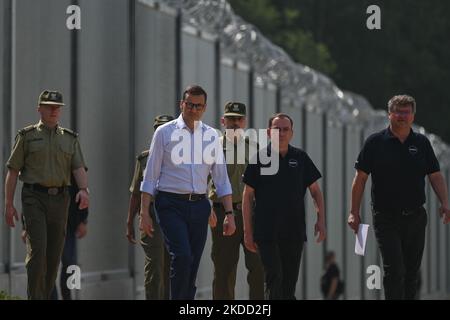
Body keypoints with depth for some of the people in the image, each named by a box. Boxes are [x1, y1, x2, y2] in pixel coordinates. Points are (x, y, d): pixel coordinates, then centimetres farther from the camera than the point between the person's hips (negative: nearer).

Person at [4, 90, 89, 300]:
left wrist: (84, 190, -21)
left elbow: (79, 169, 0)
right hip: (34, 198, -4)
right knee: (37, 249, -17)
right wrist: (8, 204, -5)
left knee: (54, 253, 5)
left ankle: (44, 296, 15)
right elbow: (13, 171, 2)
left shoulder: (70, 139, 12)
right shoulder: (27, 136, 4)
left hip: (59, 200, 4)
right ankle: (35, 298, -17)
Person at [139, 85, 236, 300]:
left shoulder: (211, 136, 11)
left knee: (193, 266, 5)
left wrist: (229, 213, 4)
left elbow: (221, 178, 12)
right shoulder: (164, 133, 1)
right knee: (182, 257, -21)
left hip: (199, 206, 4)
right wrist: (144, 213, -4)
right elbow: (150, 176, 1)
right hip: (171, 205, -4)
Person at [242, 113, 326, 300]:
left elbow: (315, 191, 13)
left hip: (294, 230, 3)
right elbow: (247, 196, 2)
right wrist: (247, 230, -1)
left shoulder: (300, 158, 7)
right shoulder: (259, 158, -1)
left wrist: (321, 220, 1)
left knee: (290, 282, 7)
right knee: (274, 278, -13)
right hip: (266, 232, -3)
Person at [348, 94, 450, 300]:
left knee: (411, 273, 10)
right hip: (386, 219, -4)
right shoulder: (375, 142, -1)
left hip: (415, 218, 4)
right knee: (394, 271, -14)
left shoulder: (422, 143, 8)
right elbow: (360, 178, -1)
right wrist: (354, 212, -6)